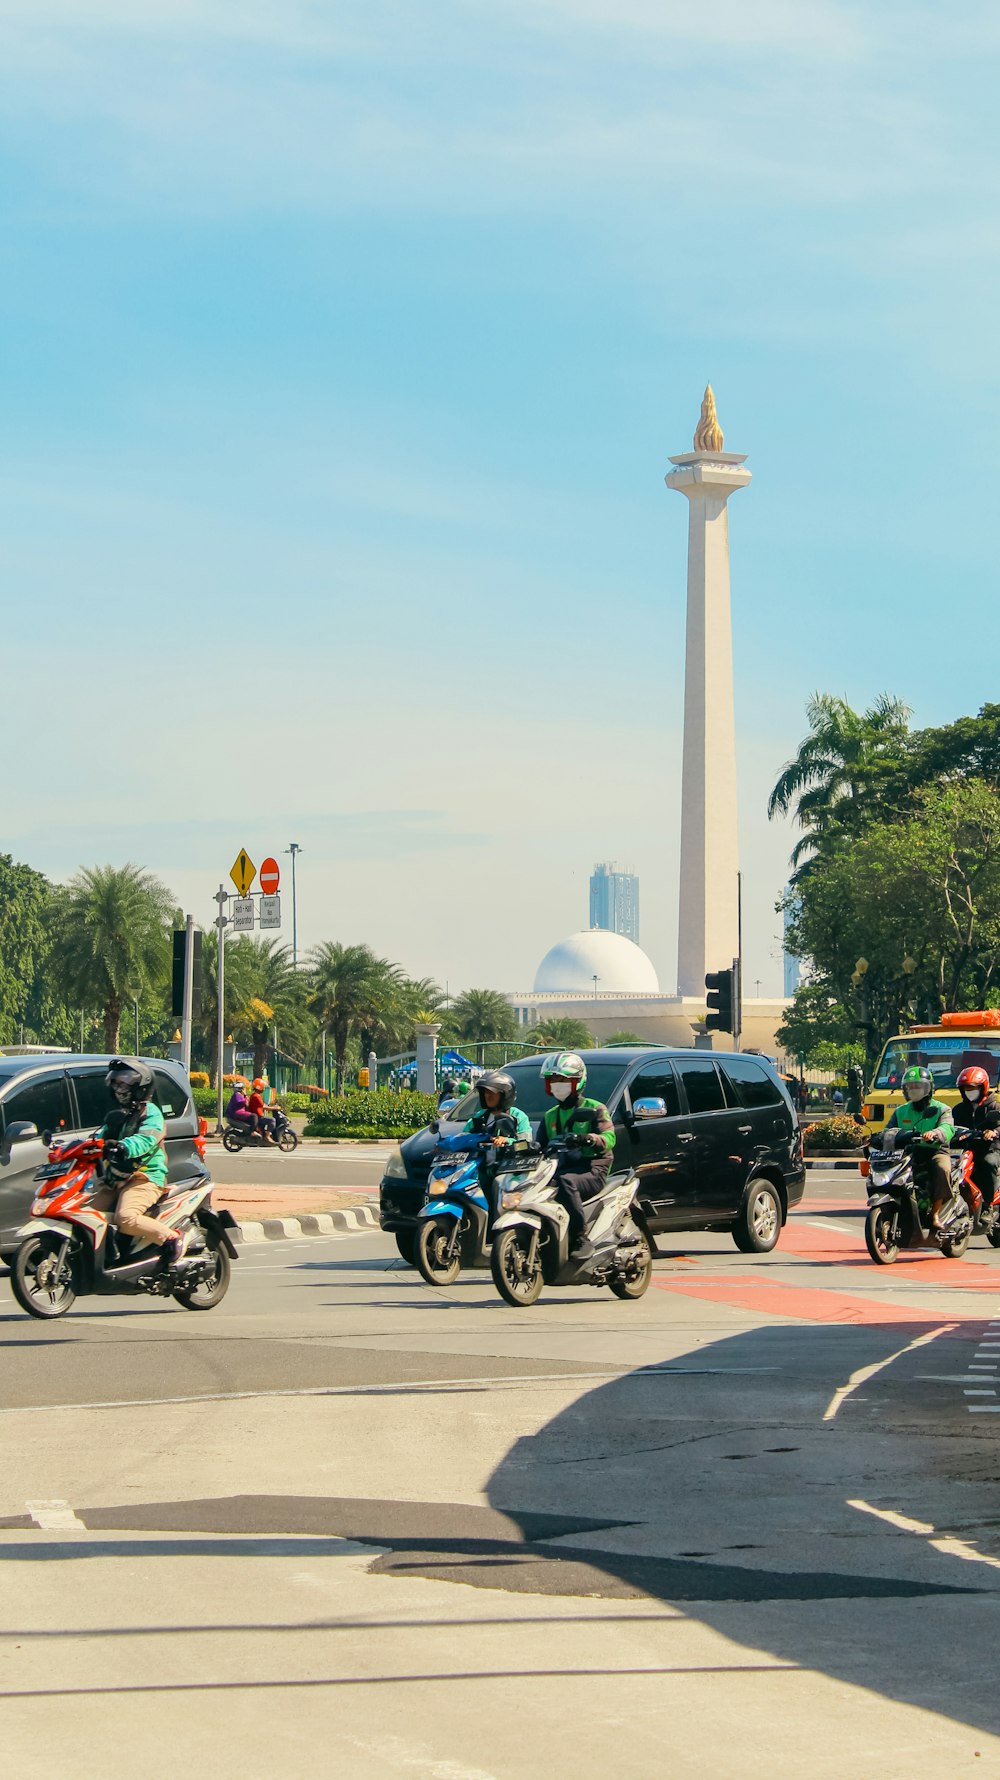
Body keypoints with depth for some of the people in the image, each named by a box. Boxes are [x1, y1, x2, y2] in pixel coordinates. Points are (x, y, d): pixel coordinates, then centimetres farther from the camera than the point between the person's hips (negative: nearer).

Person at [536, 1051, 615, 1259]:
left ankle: (581, 1239, -37)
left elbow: (609, 1137, -11)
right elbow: (541, 1145, 20)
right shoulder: (550, 1117, 25)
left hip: (591, 1169, -6)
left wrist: (590, 1139, -33)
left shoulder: (594, 1109, 5)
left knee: (565, 1181, -39)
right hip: (560, 1168, 6)